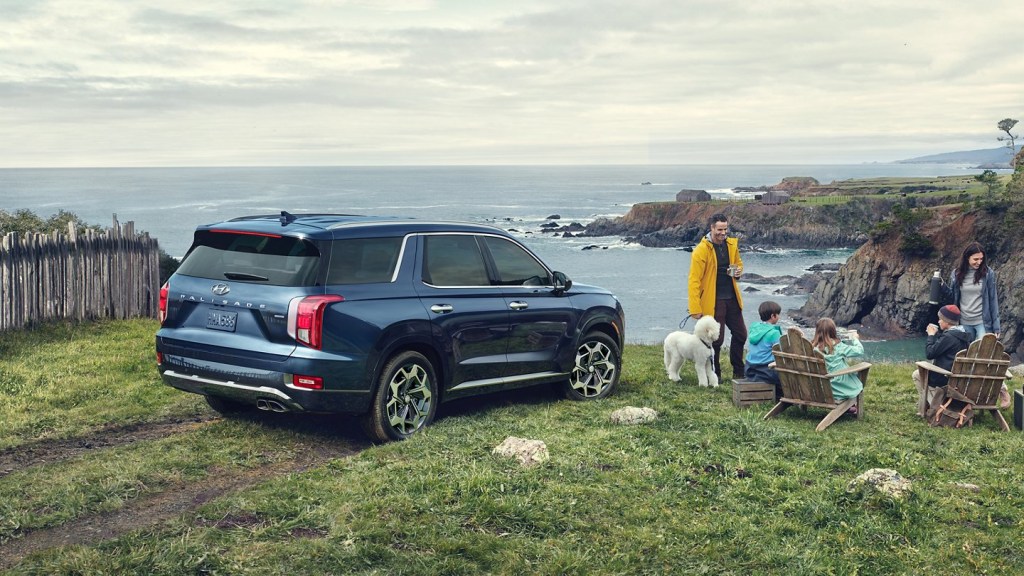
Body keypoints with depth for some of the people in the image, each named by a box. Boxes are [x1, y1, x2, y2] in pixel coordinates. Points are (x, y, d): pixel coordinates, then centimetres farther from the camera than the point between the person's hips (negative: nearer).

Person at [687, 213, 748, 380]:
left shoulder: (732, 244, 5)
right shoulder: (701, 250, -14)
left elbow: (738, 262, 24)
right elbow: (694, 280, -16)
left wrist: (738, 271, -2)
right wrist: (695, 308, -19)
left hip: (732, 298, 6)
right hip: (713, 302, -6)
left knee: (740, 334, 11)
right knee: (716, 339, -2)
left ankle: (739, 372, 27)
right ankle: (714, 375, 16)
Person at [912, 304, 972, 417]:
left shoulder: (949, 336, -22)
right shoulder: (964, 335, 7)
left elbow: (929, 353, -18)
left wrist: (931, 335, -7)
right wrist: (937, 333, 12)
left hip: (945, 378, -9)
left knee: (917, 374, 14)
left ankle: (924, 408, 14)